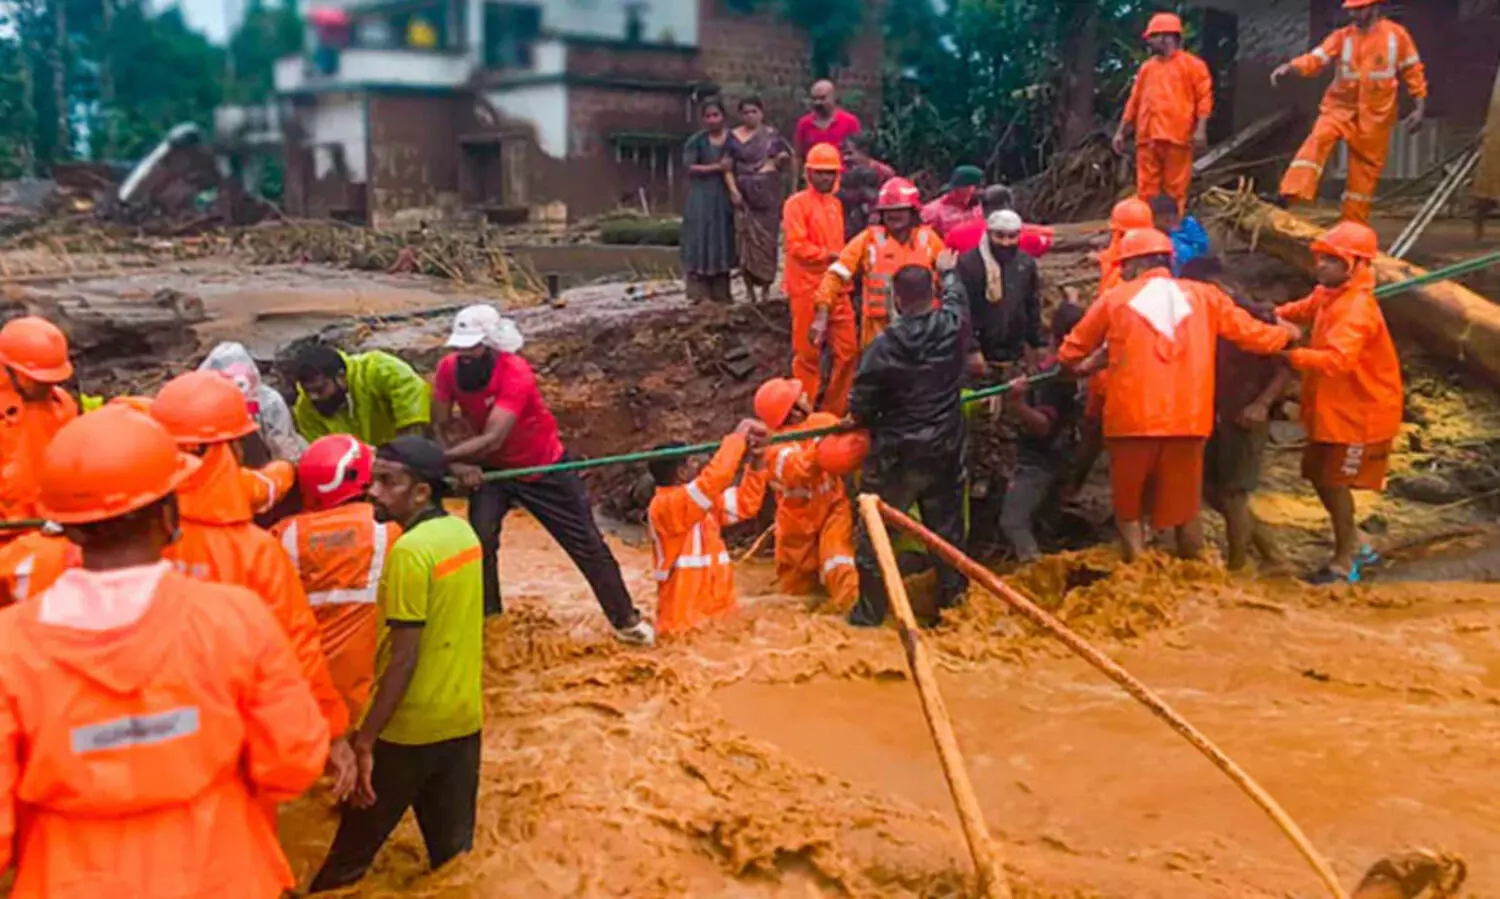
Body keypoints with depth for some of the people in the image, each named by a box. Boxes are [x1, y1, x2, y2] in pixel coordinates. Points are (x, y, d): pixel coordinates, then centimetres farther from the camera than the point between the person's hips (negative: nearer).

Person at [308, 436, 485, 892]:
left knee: (349, 853, 10)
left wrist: (364, 739, -17)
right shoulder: (463, 532, 4)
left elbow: (403, 659, -21)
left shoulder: (409, 551, -20)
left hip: (410, 728, -7)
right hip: (464, 718, 7)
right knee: (454, 850, 16)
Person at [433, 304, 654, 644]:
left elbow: (492, 439, -42)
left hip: (544, 468, -4)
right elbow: (443, 427, -13)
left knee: (587, 544, 3)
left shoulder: (516, 374, -35)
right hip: (492, 469, 4)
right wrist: (459, 463, -32)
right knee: (479, 540, -14)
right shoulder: (449, 369, -18)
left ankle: (625, 619, 19)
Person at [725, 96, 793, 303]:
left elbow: (786, 161, 17)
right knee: (747, 239, -6)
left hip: (769, 194, 1)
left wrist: (783, 159, -7)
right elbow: (728, 167, 1)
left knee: (768, 239, 1)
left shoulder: (772, 135, 11)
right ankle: (750, 289, -1)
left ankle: (766, 288, 10)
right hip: (745, 194, -1)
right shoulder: (734, 137, 6)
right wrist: (733, 190, -12)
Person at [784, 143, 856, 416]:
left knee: (848, 349, 6)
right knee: (808, 352, 1)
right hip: (807, 288, -6)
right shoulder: (797, 203, -7)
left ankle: (835, 409, 18)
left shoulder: (836, 204, 14)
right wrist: (829, 255, -18)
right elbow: (796, 245, -16)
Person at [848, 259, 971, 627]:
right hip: (945, 448, 4)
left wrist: (868, 421, 12)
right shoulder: (953, 326, -10)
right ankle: (952, 598, 30)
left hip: (896, 453, -4)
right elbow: (957, 298, 16)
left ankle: (870, 610, 13)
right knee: (947, 525, 18)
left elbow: (860, 405, -11)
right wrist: (948, 272, 36)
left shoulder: (885, 345, -19)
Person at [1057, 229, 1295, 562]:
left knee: (1129, 506, 13)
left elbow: (1074, 349, 13)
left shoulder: (1115, 298, 3)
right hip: (1188, 419, 2)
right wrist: (1285, 334, 34)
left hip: (1132, 420, -2)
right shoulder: (1203, 295, 7)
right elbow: (1248, 332, 14)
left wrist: (1069, 366, 36)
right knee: (1185, 508, 16)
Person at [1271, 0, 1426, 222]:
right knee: (1318, 139, -28)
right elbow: (1315, 59, -14)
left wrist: (1420, 107, -1)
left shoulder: (1396, 35, -3)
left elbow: (1412, 71, 3)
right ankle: (1291, 194, -39)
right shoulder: (1341, 37, -2)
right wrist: (1289, 67, -34)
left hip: (1375, 115, 0)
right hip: (1341, 106, 0)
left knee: (1366, 168, 5)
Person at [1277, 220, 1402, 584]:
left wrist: (1289, 355, -45)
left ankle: (1345, 563, 16)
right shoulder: (1327, 295, 3)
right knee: (1318, 473, 17)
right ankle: (1355, 546, 34)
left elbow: (1338, 358, -40)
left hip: (1361, 411, -9)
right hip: (1334, 407, 9)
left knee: (1334, 481, -1)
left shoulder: (1356, 309, -26)